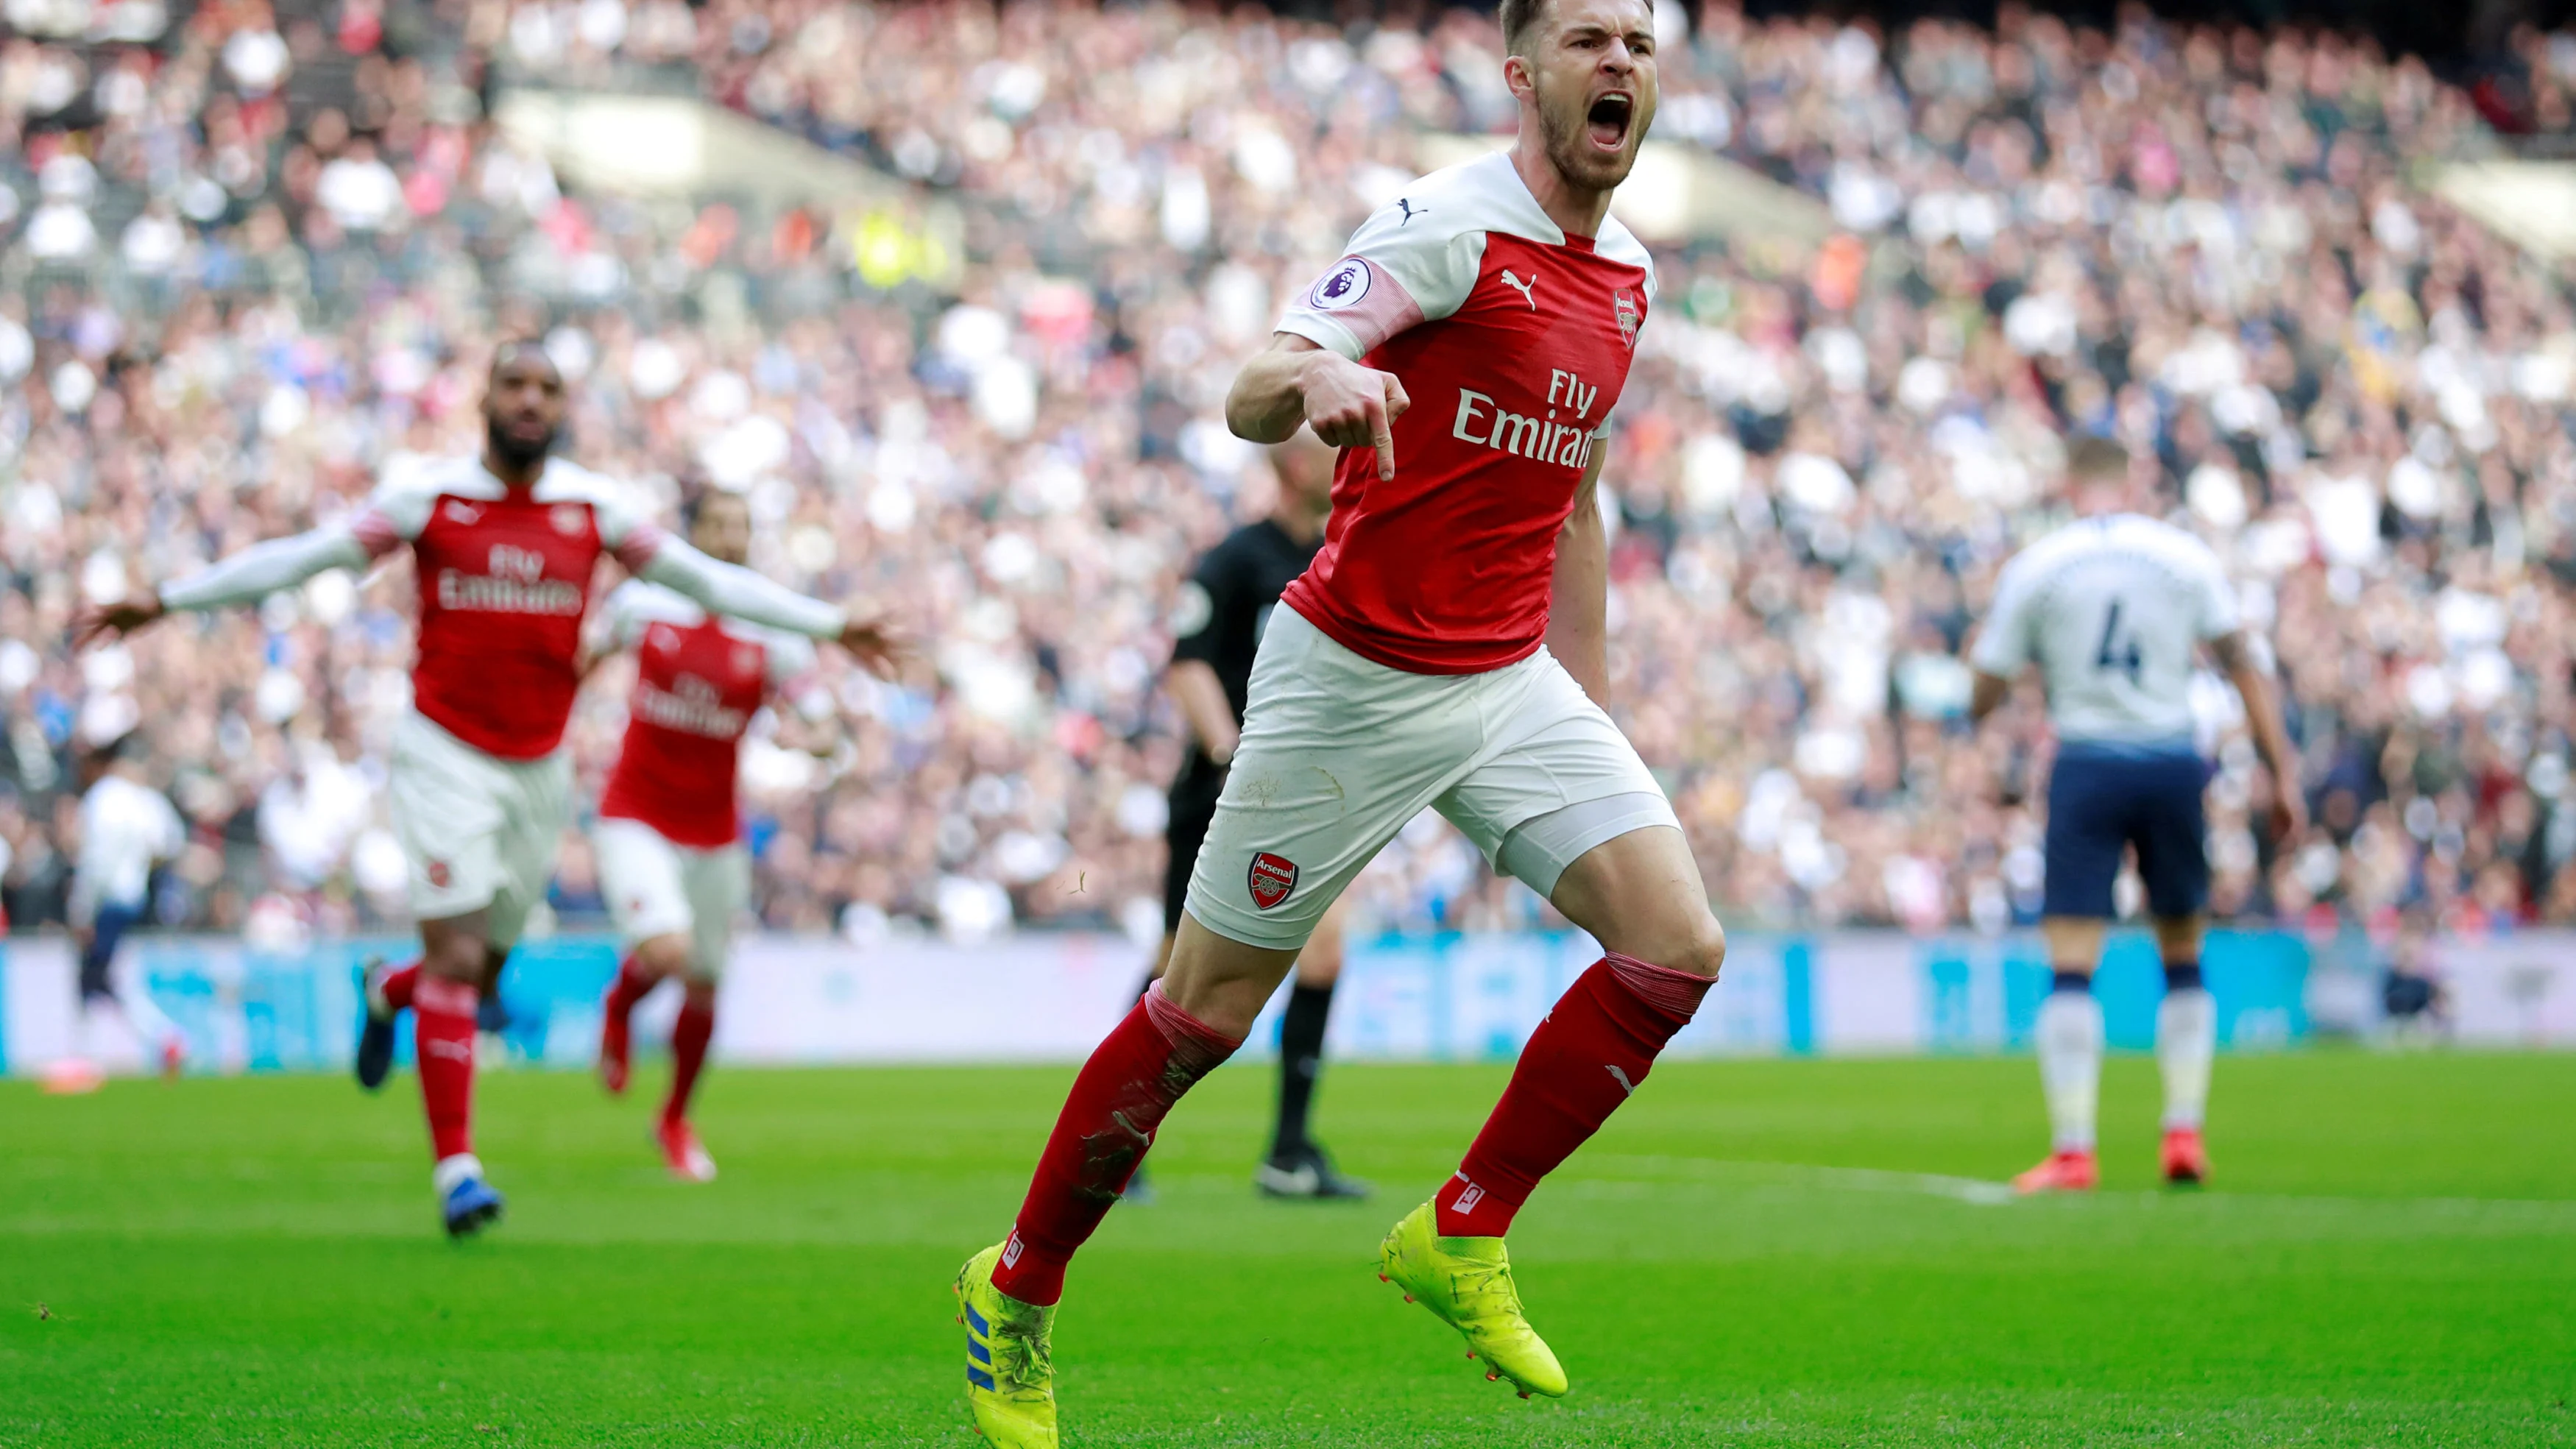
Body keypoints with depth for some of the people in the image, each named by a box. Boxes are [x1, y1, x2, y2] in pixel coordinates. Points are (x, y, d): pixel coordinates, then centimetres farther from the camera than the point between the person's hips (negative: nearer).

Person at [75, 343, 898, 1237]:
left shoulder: (593, 507, 2)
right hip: (446, 753, -3)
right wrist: (163, 603, -7)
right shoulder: (430, 497, -5)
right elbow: (300, 559, -3)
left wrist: (829, 625, 8)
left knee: (485, 967, 9)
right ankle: (455, 1168, -11)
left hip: (541, 765, 4)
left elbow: (704, 579, 9)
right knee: (456, 957, -13)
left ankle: (388, 994, 44)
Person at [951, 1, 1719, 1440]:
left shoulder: (1627, 272, 10)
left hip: (1511, 680, 7)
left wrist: (1593, 708, 20)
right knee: (1208, 1009, 1)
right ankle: (1018, 1293, 19)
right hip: (1354, 675, -7)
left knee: (1679, 948, -10)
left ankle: (1464, 1234, 4)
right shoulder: (1451, 225, -14)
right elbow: (1249, 401, -23)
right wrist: (1315, 375, -46)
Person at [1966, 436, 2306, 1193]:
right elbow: (2243, 666, 1)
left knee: (2071, 966, -4)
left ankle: (2072, 1151, -11)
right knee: (2182, 959, 17)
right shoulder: (2186, 555, 3)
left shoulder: (2032, 568, 0)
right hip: (2173, 761, 2)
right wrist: (2283, 773, 5)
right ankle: (2184, 1134, 12)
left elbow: (1984, 698, 4)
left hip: (2086, 767, -2)